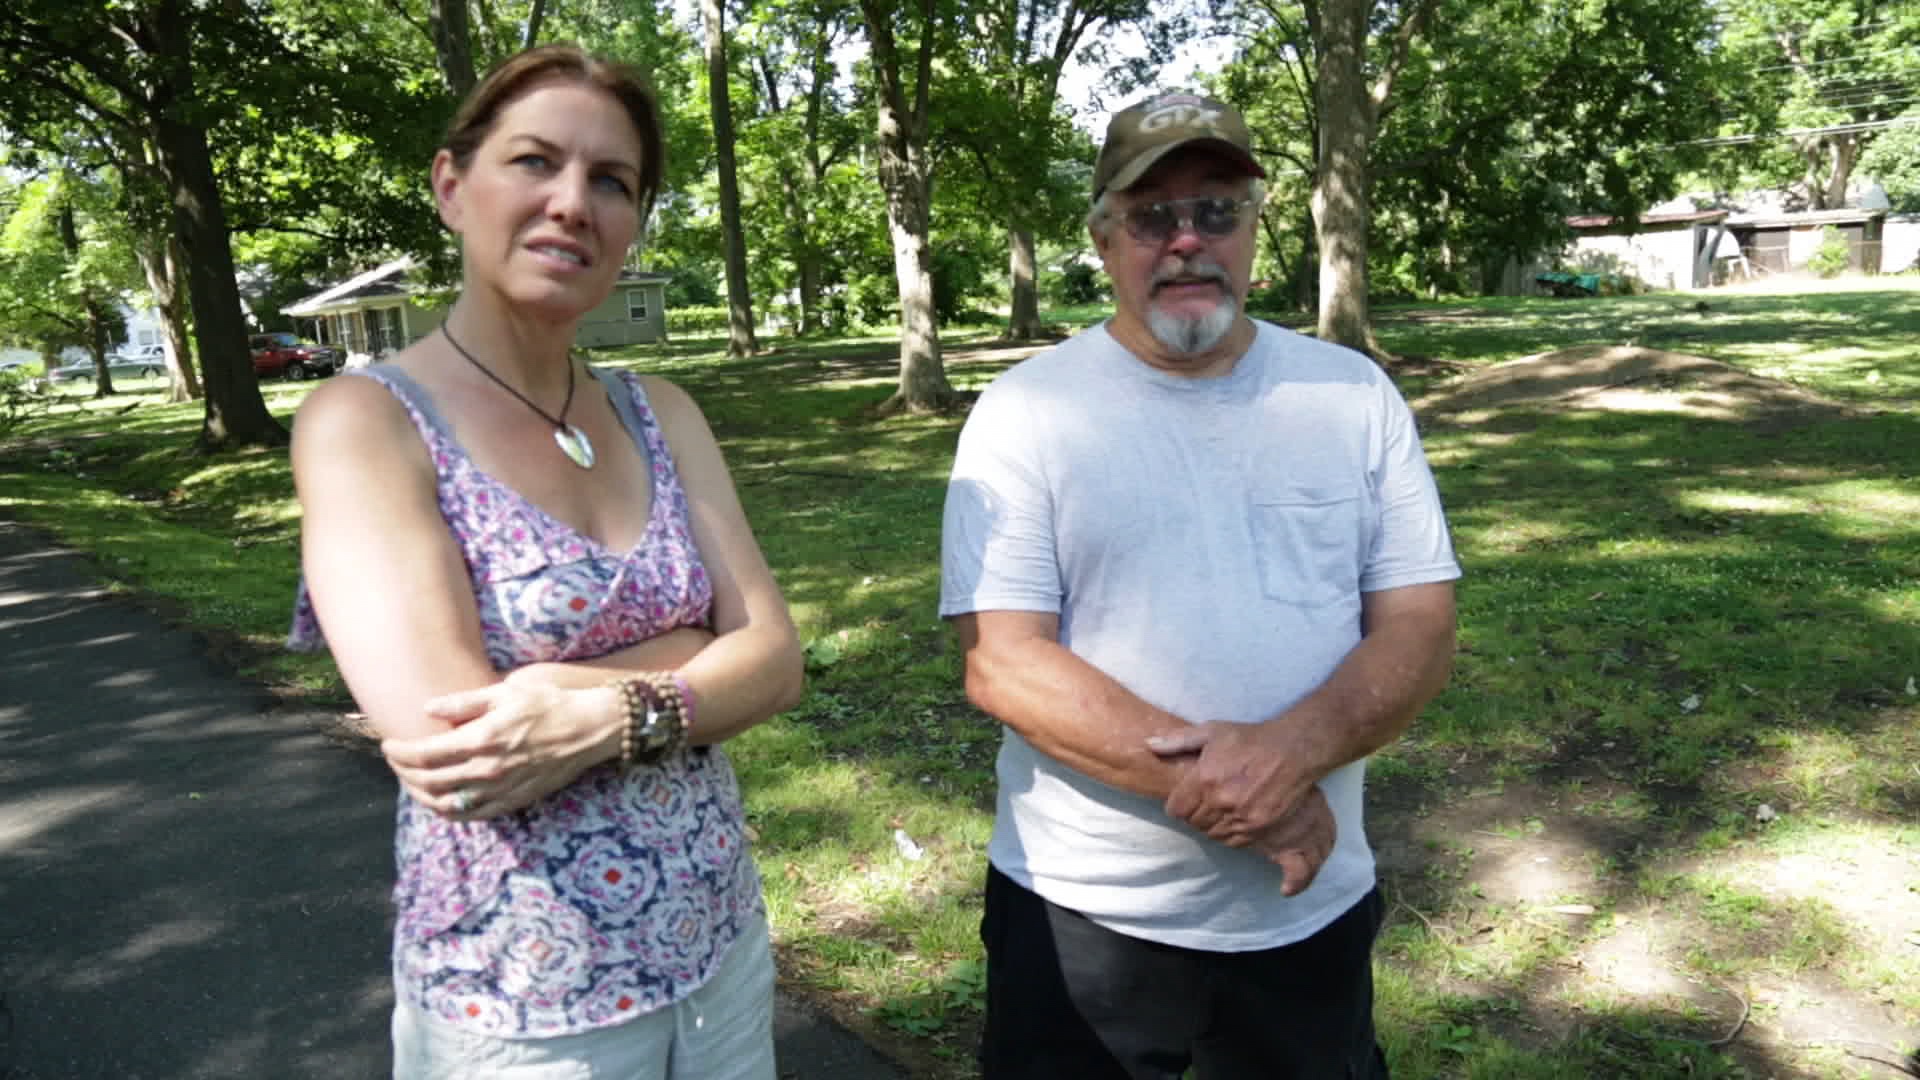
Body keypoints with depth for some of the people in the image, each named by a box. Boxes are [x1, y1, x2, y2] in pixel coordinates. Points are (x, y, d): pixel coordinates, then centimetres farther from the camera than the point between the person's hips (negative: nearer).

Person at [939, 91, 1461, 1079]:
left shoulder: (1356, 396, 0)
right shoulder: (1023, 411, -9)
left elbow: (1418, 632, -4)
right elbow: (1003, 662, -15)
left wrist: (1288, 751, -22)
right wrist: (1211, 782, -23)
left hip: (1312, 908, 3)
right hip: (1082, 911, -2)